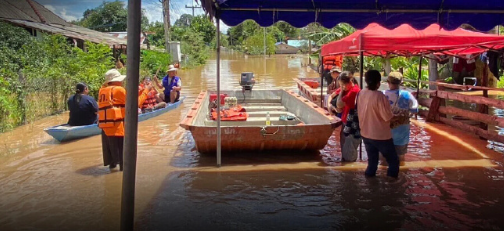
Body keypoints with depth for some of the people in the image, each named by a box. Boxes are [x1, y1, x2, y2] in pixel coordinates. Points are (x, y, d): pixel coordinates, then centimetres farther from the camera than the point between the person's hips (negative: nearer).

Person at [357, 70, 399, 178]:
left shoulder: (361, 94, -2)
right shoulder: (379, 96, -24)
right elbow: (387, 117, -20)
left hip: (366, 134, 7)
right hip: (381, 135, -7)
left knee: (372, 162, 20)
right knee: (393, 162, 11)